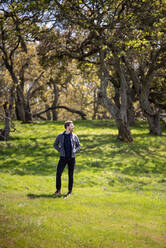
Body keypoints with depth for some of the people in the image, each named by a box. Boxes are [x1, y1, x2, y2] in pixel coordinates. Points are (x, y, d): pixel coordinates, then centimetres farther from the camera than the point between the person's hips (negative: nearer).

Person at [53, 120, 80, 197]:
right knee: (58, 174, -8)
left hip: (72, 158, 0)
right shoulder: (60, 136, 0)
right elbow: (55, 144, 13)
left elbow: (78, 146, 13)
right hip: (63, 157, 0)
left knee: (70, 175, 4)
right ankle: (58, 190, 5)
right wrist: (60, 151, -2)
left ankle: (70, 191, 15)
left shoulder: (74, 136, 2)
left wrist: (74, 151, -5)